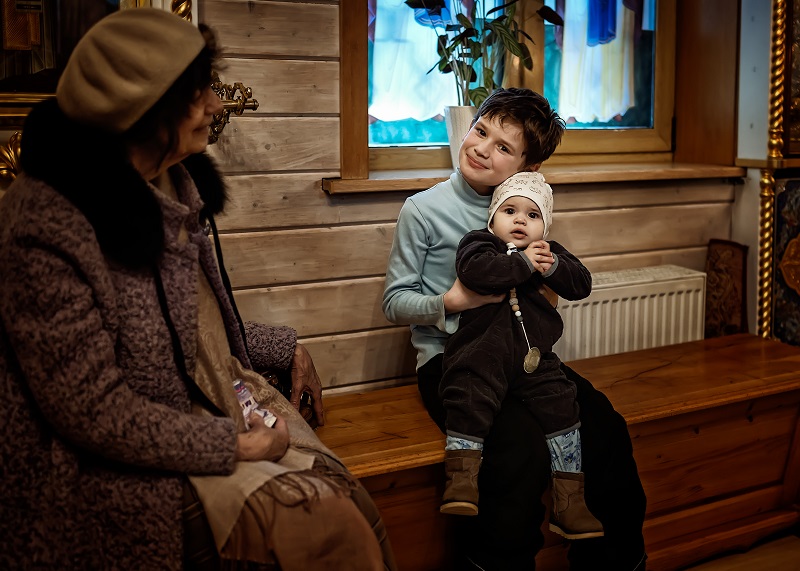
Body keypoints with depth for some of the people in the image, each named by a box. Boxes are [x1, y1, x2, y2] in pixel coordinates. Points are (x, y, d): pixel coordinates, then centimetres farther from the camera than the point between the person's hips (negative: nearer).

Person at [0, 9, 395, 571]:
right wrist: (232, 445, -18)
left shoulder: (175, 183, 6)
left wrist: (282, 347, 16)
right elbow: (93, 411, -20)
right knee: (318, 525, -20)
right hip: (141, 461, -7)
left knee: (352, 506, -12)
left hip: (230, 405, 8)